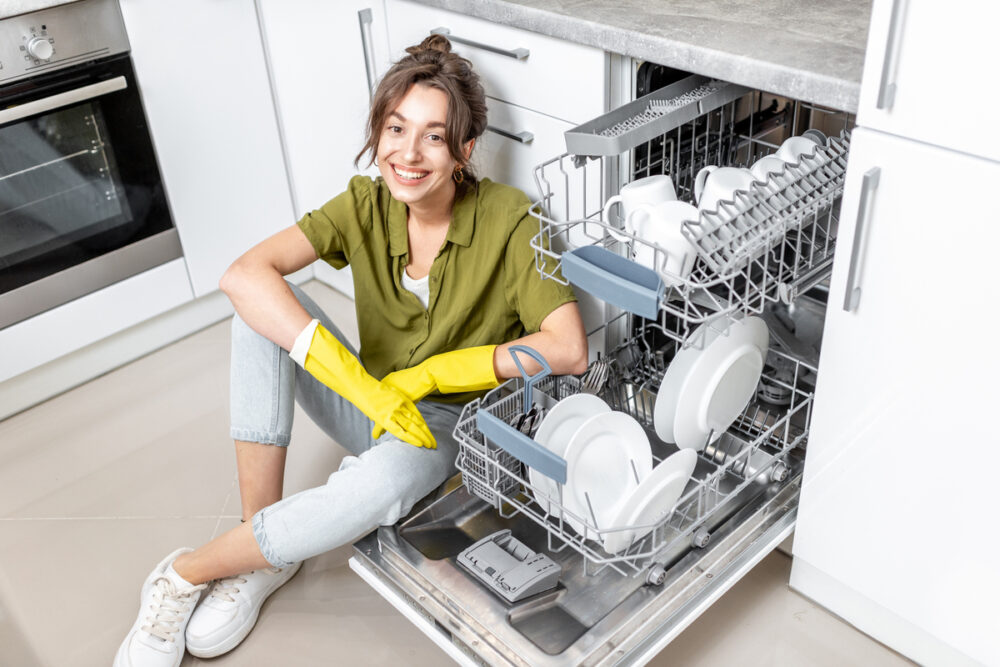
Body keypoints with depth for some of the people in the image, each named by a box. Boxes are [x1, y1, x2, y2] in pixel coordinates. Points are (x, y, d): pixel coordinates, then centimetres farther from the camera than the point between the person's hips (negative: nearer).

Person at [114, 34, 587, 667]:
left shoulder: (507, 219, -18)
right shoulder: (366, 204, -10)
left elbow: (569, 350, -26)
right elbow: (244, 275, -25)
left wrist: (428, 373, -23)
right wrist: (361, 383, -36)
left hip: (445, 422, -3)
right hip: (370, 402, 3)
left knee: (382, 483, -38)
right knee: (265, 303, -21)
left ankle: (188, 572, -12)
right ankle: (264, 542, -16)